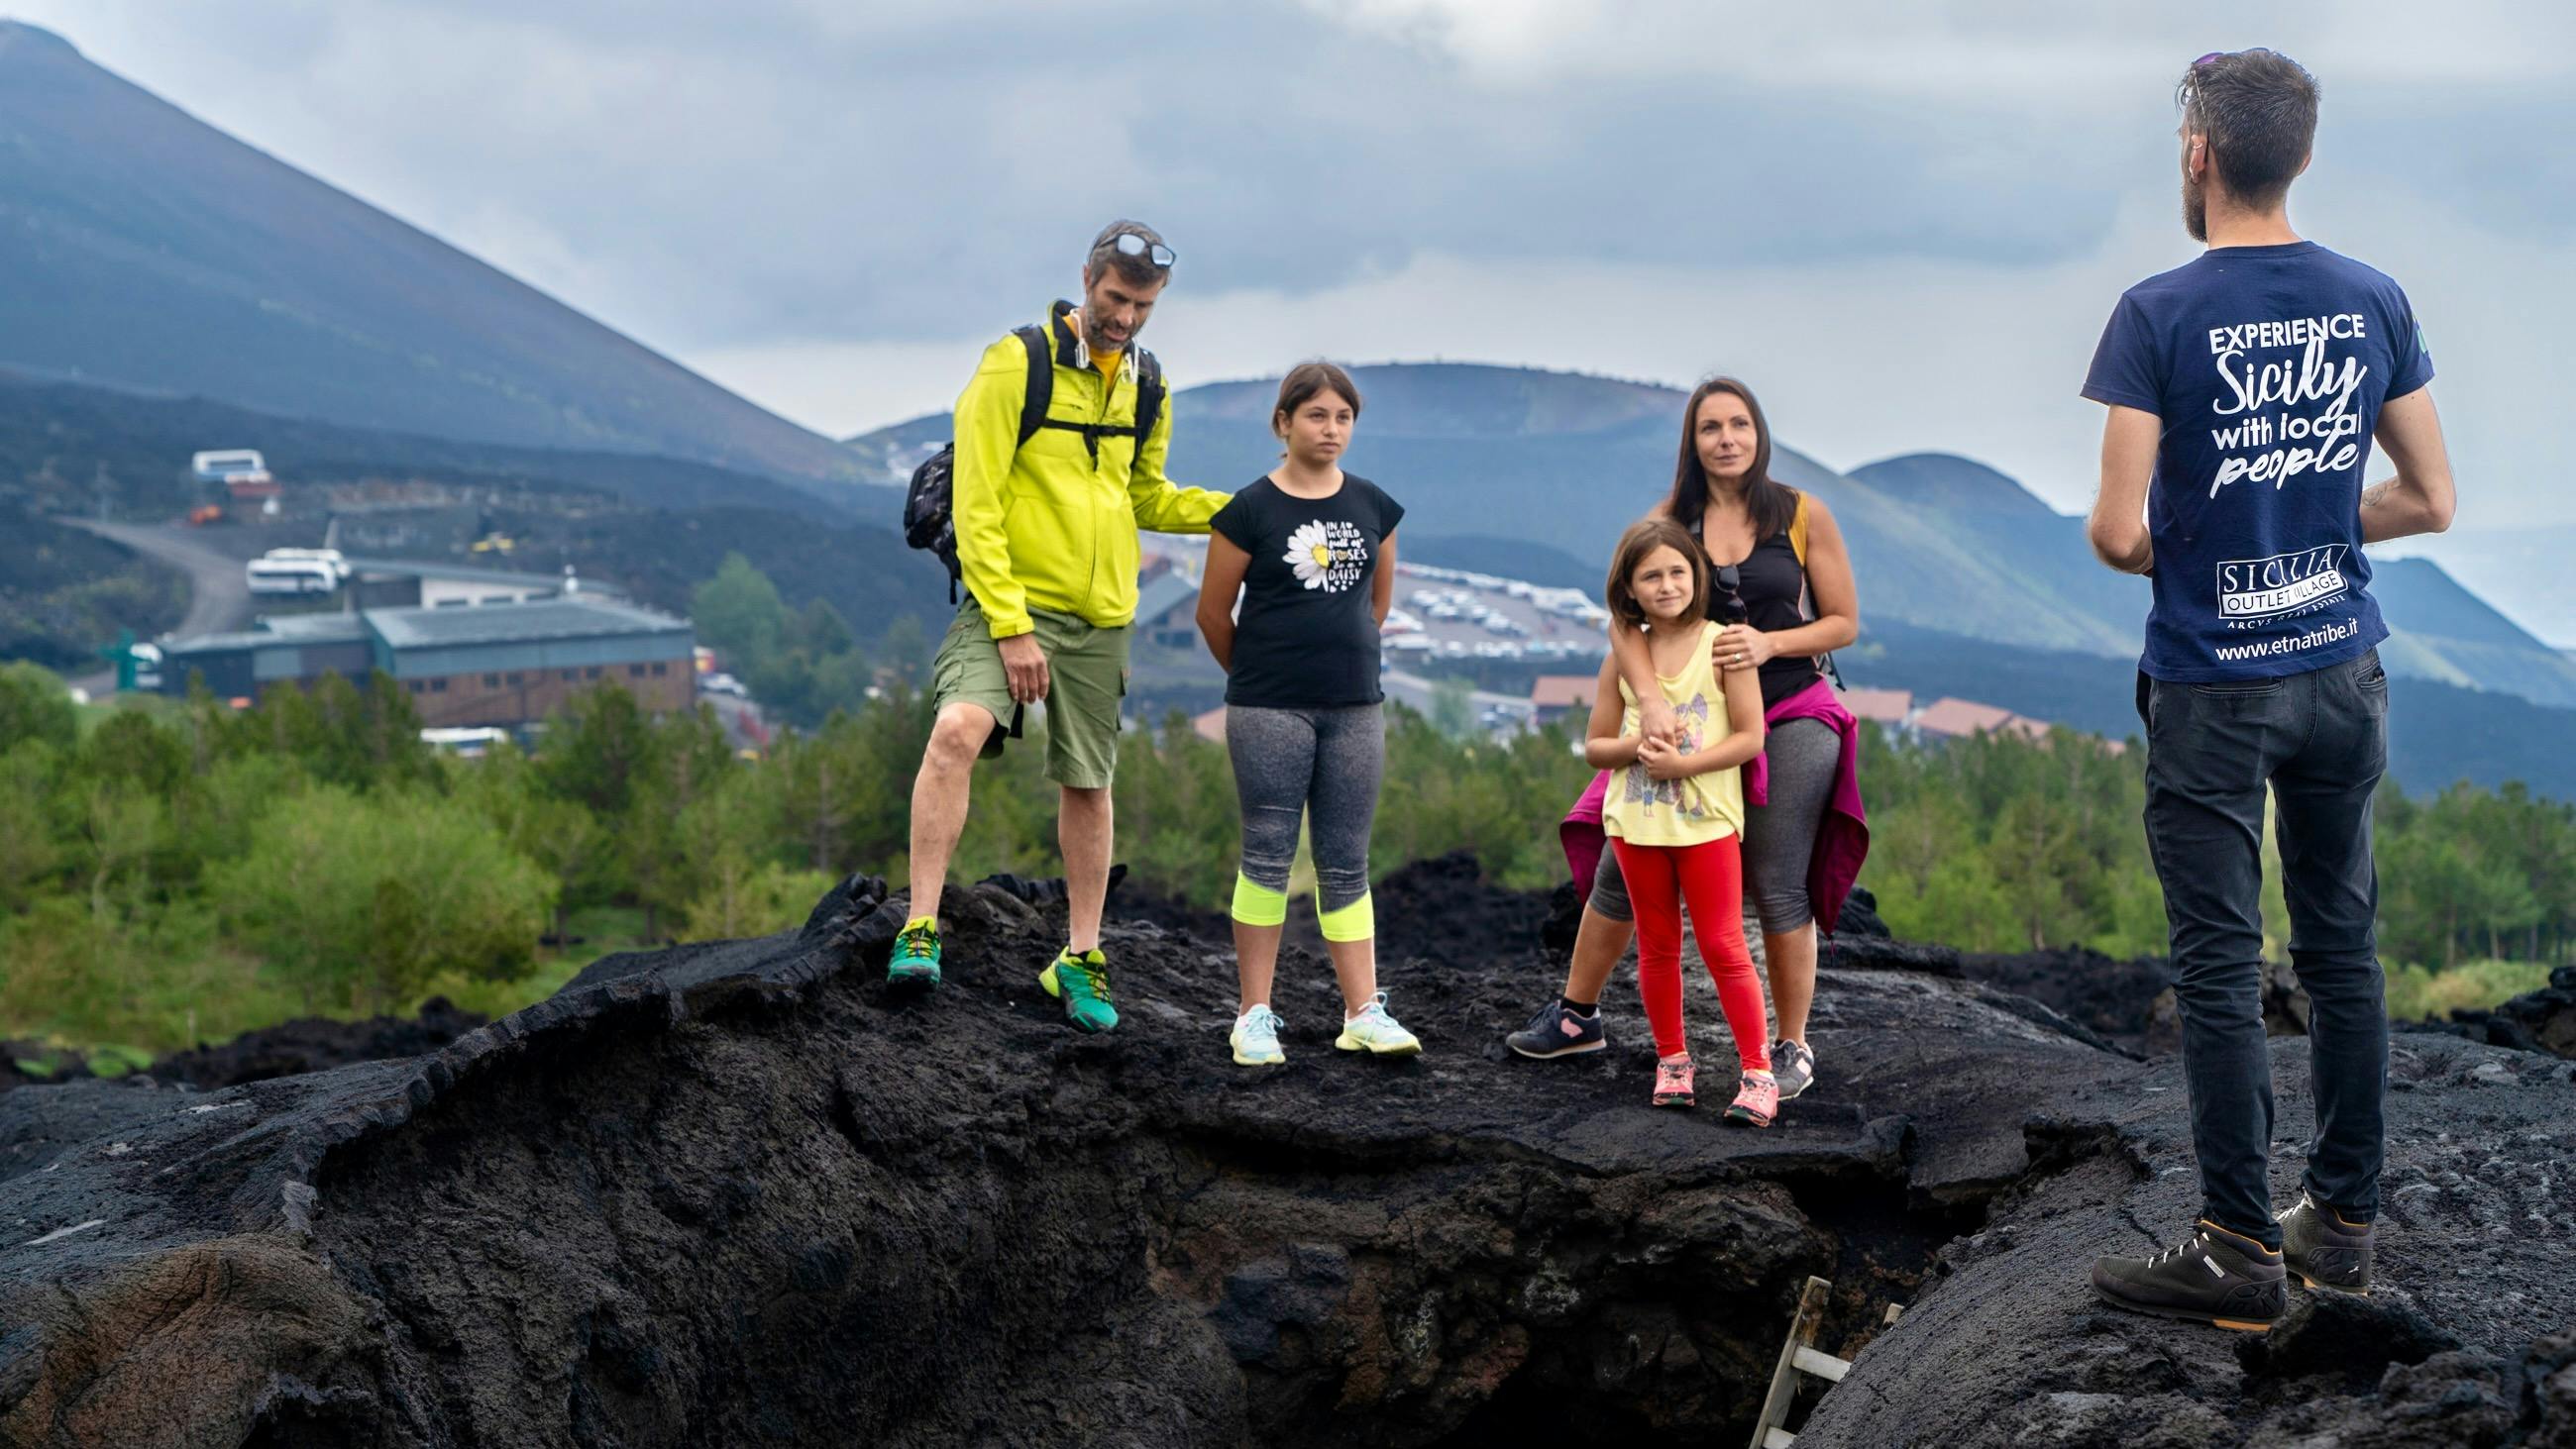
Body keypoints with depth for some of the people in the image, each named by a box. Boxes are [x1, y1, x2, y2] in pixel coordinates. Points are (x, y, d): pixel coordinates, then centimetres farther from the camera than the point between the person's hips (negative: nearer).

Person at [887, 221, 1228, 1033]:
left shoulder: (1146, 386, 10)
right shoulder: (1017, 365, -10)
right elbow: (977, 507, -14)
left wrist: (1238, 510, 6)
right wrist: (1009, 627, -19)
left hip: (1100, 616, 6)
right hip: (1009, 600, -5)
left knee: (1087, 784, 12)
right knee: (958, 729, -28)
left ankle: (1080, 959, 26)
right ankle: (921, 929, -21)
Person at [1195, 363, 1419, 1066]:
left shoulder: (1373, 507, 7)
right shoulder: (1251, 509, -6)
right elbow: (1213, 613, 1)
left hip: (1355, 709, 4)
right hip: (1269, 715, -4)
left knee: (1346, 864, 6)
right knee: (1267, 857, 0)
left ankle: (1364, 1013, 8)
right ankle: (1254, 1016, 6)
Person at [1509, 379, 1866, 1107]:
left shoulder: (1803, 515, -1)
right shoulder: (1670, 520, 1)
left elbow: (1844, 622, 2)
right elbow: (1624, 618, -10)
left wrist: (1770, 643, -16)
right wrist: (1650, 699, -27)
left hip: (1789, 715, -2)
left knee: (1778, 889, -2)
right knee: (1620, 868, 5)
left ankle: (1792, 1047, 11)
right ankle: (1576, 1014, 22)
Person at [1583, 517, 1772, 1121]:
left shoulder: (1721, 645, -6)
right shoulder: (1623, 657, 4)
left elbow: (1750, 737, -10)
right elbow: (1595, 747, 8)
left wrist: (1683, 763, -20)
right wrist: (1636, 747, -14)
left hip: (1706, 821, -4)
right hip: (1636, 822, 4)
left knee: (1723, 947, -3)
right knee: (1657, 946, 12)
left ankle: (1758, 1071, 2)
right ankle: (1671, 1060, 24)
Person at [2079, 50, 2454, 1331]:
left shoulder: (2161, 315, -13)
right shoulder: (2373, 303, 1)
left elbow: (2117, 533, -16)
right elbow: (2429, 499, 6)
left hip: (2213, 685, -5)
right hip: (2343, 666, 5)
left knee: (2220, 970, 0)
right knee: (2341, 947, 14)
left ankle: (2243, 1250, 4)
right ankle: (2342, 1221, 21)